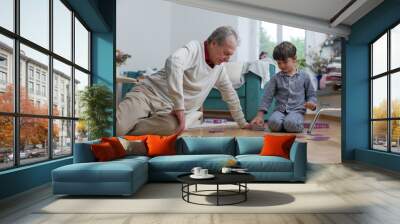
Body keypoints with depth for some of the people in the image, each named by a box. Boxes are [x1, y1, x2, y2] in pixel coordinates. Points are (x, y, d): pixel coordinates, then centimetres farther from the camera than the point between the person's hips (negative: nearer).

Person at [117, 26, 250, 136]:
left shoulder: (220, 68, 14)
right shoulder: (195, 47, -9)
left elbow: (230, 94, 27)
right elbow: (174, 62, -31)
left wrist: (242, 123, 29)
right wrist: (180, 106, -31)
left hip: (169, 109, 7)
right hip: (149, 94, -6)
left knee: (171, 126, -34)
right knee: (117, 126, -37)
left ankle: (123, 130, -16)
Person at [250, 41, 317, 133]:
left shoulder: (304, 77, 10)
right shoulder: (275, 78, 10)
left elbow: (311, 95, 15)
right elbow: (267, 97, 4)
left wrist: (312, 103, -10)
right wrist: (260, 115, -5)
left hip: (297, 110, -1)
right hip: (280, 110, 1)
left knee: (291, 124, -34)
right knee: (274, 122, -33)